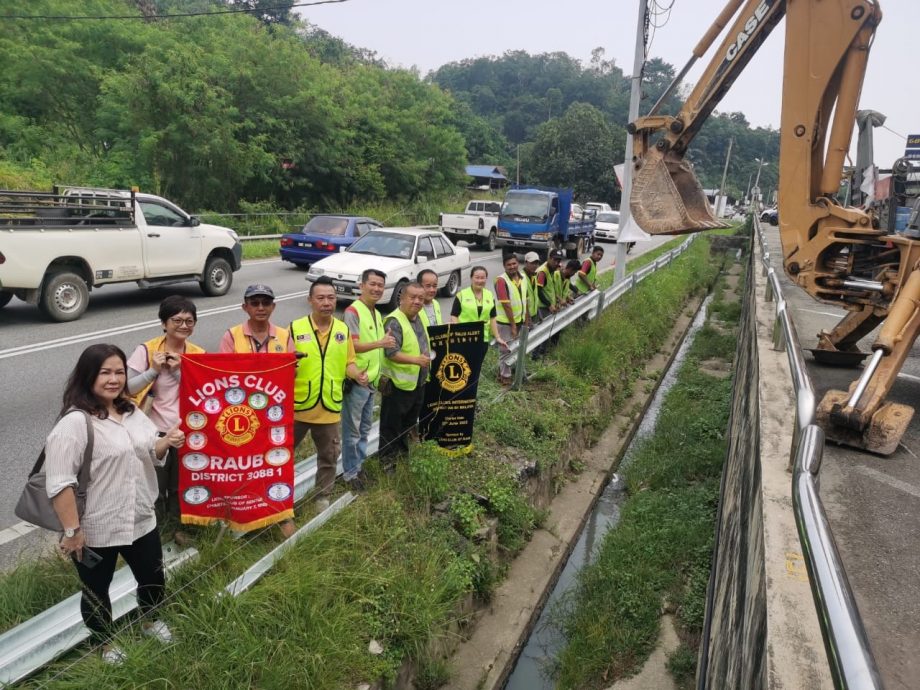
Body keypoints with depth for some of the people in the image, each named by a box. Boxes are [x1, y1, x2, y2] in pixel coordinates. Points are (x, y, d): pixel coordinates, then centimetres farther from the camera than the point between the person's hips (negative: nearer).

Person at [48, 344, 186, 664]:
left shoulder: (131, 411, 3)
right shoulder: (74, 423, -21)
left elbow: (149, 454, 14)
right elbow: (59, 484, -23)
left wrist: (166, 442, -7)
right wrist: (72, 530, -21)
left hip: (141, 520, 7)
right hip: (95, 531, -7)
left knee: (154, 580, 22)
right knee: (96, 591, 17)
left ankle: (149, 621, 51)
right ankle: (105, 645, 42)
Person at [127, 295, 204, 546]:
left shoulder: (198, 354, 0)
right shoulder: (146, 350, -10)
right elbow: (126, 388, -13)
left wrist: (180, 371, -18)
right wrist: (154, 370, -23)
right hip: (155, 431, -3)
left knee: (180, 484, 16)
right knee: (155, 486, 6)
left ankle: (176, 524, 37)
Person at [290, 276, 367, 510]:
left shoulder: (343, 329, 3)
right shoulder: (295, 328, -7)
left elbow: (348, 362, 8)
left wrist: (356, 374, -12)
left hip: (330, 407, 3)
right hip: (298, 405, -2)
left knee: (328, 457, 15)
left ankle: (322, 497, 33)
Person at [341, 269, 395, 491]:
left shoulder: (377, 314, 13)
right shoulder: (353, 311, -15)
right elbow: (351, 346, -22)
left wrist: (381, 375, 18)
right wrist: (381, 343, -30)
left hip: (371, 381, 9)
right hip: (355, 381, -9)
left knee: (365, 427, 19)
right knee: (352, 430, 2)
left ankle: (359, 464, 33)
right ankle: (351, 473, 13)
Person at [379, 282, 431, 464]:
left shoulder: (418, 318, 8)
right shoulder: (394, 321, -20)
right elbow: (392, 353, -28)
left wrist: (428, 358, 15)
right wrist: (416, 360, -37)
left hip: (418, 382, 9)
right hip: (398, 383, -9)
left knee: (409, 422, 22)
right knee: (392, 424, 3)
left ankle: (404, 452, 39)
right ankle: (387, 459, 15)